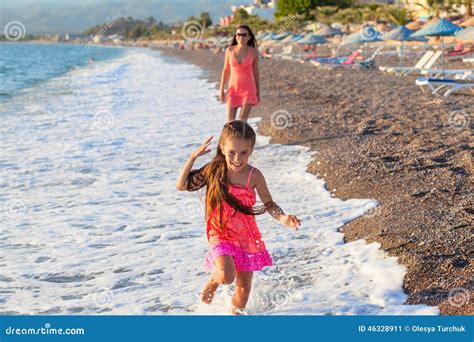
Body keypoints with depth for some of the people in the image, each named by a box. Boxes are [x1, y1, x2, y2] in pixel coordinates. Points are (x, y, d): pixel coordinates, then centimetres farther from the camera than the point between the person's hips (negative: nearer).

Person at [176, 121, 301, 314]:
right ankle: (213, 281, 11)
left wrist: (282, 218, -19)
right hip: (222, 234, -2)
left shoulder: (254, 176, -11)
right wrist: (193, 157, -16)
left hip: (247, 236, 2)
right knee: (226, 276, -26)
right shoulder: (214, 171, -10)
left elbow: (268, 203, 0)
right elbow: (181, 186, -8)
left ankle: (235, 313, 41)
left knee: (244, 286, 12)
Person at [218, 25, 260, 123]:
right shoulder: (230, 50, -2)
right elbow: (226, 71, 6)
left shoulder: (253, 52, -5)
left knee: (242, 121, -10)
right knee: (230, 122, 1)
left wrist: (258, 93, 6)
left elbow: (256, 73, 4)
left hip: (248, 89, -2)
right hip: (233, 89, 2)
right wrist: (221, 90, 3)